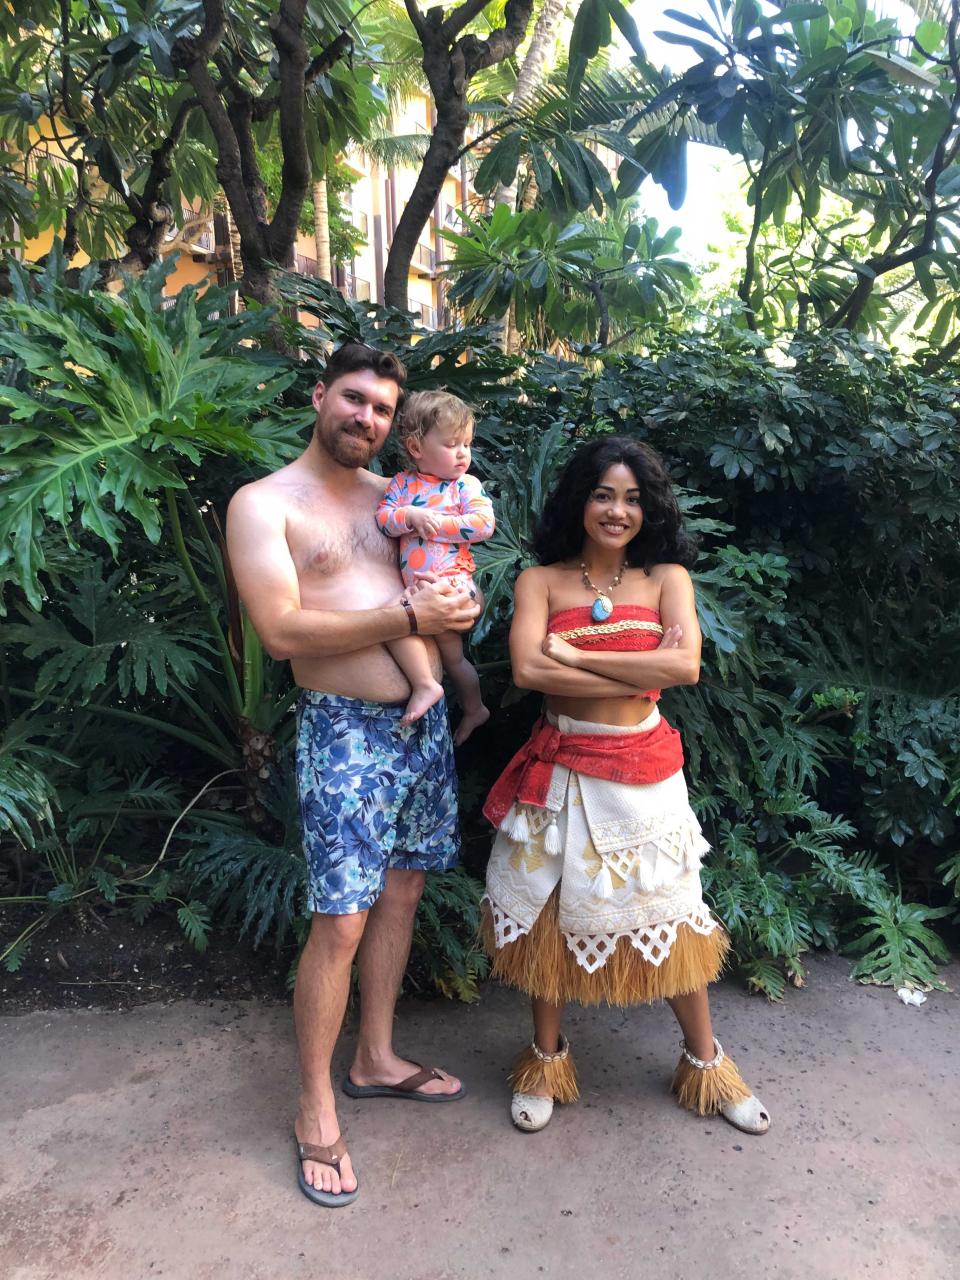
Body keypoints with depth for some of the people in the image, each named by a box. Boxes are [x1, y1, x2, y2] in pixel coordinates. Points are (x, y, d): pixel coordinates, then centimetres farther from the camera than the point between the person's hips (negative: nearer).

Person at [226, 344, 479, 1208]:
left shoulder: (395, 496, 14)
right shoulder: (263, 504, -5)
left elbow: (443, 587, 22)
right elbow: (281, 631, -17)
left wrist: (456, 613, -3)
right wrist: (407, 617, -17)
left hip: (424, 719, 7)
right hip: (346, 732, -6)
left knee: (402, 891, 15)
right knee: (340, 922, -4)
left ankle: (377, 1057, 34)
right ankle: (315, 1109, 16)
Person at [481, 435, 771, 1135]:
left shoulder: (666, 577, 1)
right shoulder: (542, 580, -1)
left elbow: (686, 663, -16)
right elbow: (528, 669, -17)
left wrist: (578, 656, -16)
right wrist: (642, 673, -15)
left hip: (643, 772, 1)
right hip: (562, 770, 0)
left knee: (669, 911, 13)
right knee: (551, 909, 11)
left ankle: (705, 1061, 36)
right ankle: (548, 1057, 35)